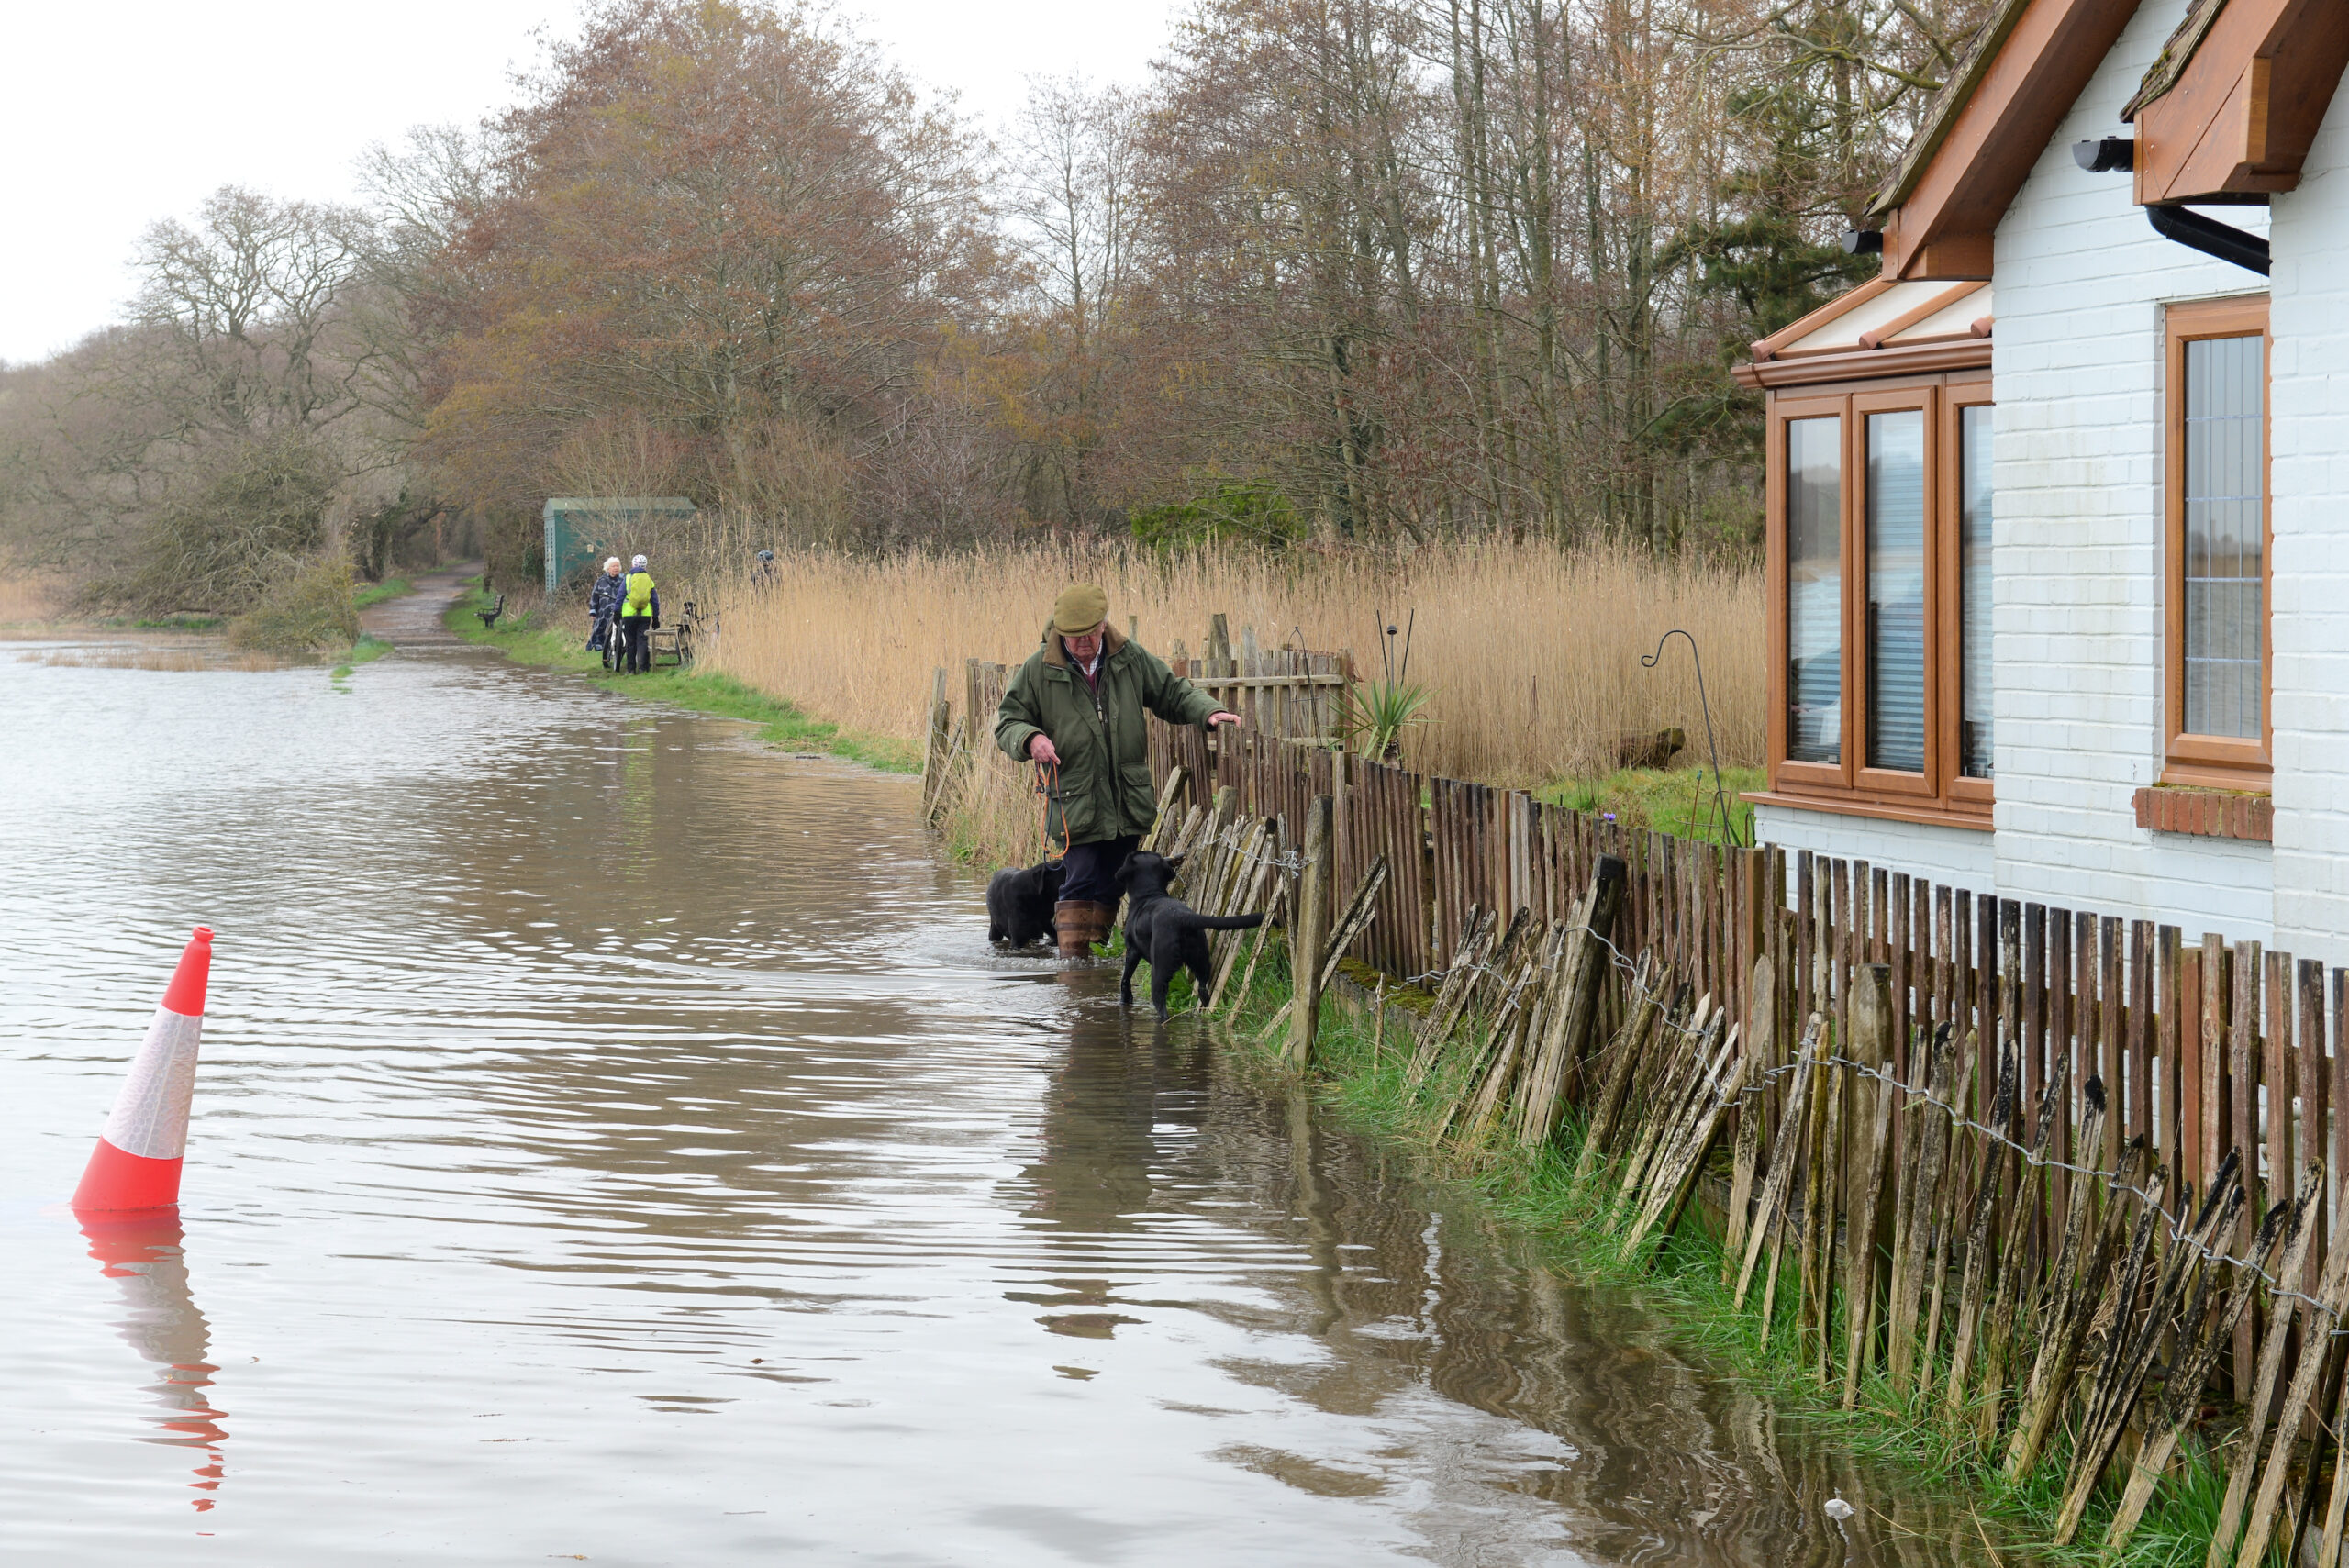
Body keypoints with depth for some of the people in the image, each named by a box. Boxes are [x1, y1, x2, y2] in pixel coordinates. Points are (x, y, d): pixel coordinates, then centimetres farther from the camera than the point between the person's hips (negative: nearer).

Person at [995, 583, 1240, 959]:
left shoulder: (1131, 659, 4)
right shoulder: (1039, 670, -3)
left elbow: (1173, 694, 15)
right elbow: (1007, 723, 2)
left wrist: (1209, 712, -4)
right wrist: (1031, 739, -20)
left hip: (1129, 799, 4)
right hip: (1076, 801, -4)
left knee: (1110, 885, 10)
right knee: (1081, 882, -12)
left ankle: (1096, 946, 21)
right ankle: (1071, 957, -9)